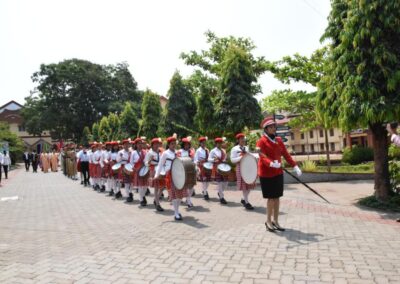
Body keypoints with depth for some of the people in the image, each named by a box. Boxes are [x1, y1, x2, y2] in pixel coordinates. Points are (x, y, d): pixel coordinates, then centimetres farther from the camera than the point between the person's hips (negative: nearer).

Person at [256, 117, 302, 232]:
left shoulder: (279, 140, 9)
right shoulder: (261, 141, -11)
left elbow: (286, 154, 9)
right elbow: (263, 157, -22)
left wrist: (295, 166, 1)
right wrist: (272, 164, -40)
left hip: (278, 173, 6)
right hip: (266, 174, -6)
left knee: (277, 197, 9)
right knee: (271, 198, 0)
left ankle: (275, 221, 20)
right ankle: (268, 221, 15)